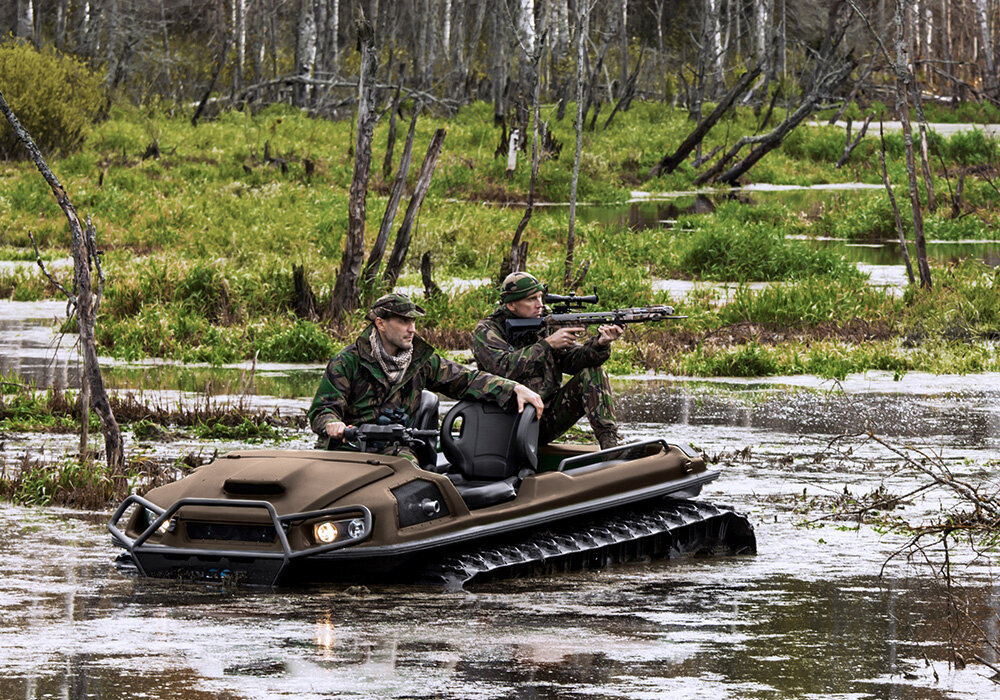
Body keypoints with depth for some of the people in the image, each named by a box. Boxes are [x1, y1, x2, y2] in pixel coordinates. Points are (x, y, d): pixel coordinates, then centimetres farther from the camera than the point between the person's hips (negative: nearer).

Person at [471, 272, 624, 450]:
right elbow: (503, 367, -24)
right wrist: (548, 344, -25)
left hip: (548, 420, 5)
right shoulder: (486, 331, -5)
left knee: (592, 372, -7)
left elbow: (574, 358, -1)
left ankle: (609, 441, -18)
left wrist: (600, 344, -22)